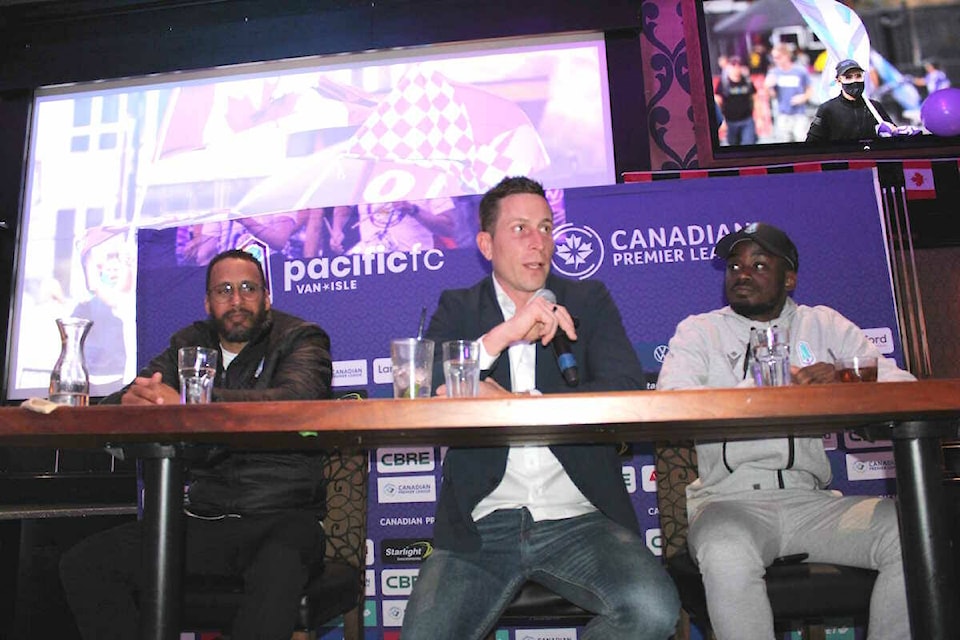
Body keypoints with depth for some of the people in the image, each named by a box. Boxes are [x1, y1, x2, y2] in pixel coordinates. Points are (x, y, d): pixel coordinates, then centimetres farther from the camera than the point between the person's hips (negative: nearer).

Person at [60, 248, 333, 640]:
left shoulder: (302, 339, 2)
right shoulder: (188, 345, 16)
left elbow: (294, 400, -20)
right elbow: (110, 408, 8)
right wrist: (131, 401, -19)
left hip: (279, 517, -5)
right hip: (202, 518, 5)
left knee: (278, 569, -37)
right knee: (83, 563, -11)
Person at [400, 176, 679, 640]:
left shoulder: (588, 301, 10)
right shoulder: (457, 308, 9)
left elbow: (628, 393, -5)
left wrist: (516, 404, -12)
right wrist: (504, 333, -18)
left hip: (578, 519, 1)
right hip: (481, 528, 0)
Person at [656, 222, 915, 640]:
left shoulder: (824, 325, 17)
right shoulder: (699, 330, 9)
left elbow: (902, 386, 7)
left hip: (811, 500, 3)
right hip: (729, 500, -2)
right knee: (727, 556, -34)